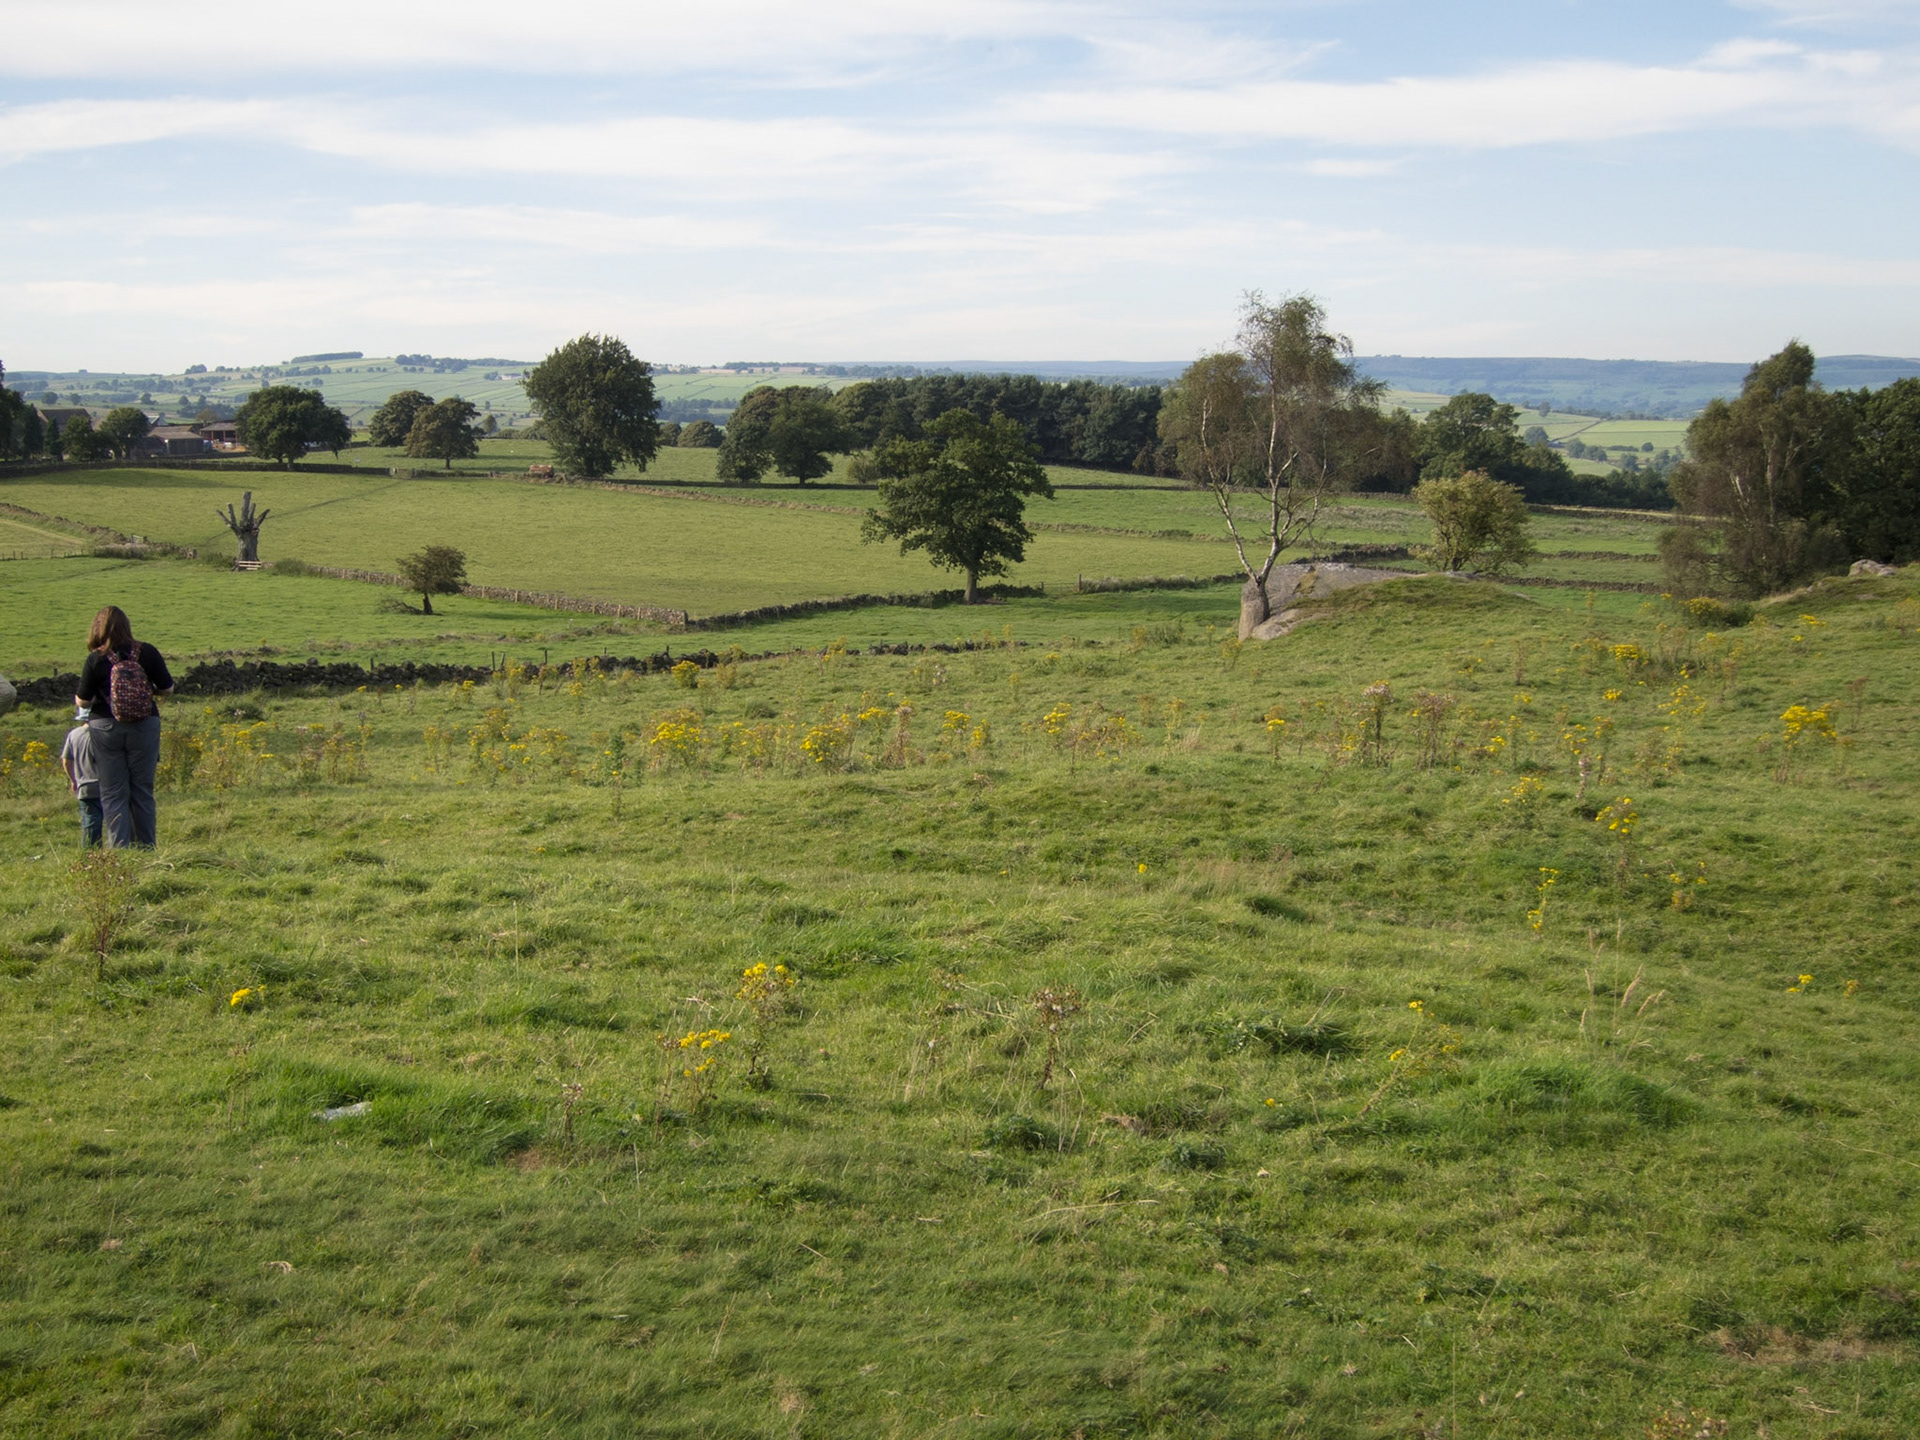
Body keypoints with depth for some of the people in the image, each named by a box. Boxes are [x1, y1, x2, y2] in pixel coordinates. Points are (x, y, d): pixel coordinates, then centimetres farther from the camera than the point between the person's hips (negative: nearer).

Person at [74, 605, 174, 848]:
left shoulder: (95, 660, -8)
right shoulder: (147, 652, -4)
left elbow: (83, 701, -2)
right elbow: (167, 689, 2)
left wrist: (78, 697, 22)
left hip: (107, 728, -1)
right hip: (145, 728, 2)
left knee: (113, 794, 6)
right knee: (142, 792, 11)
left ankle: (120, 849, 1)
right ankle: (146, 848, 14)